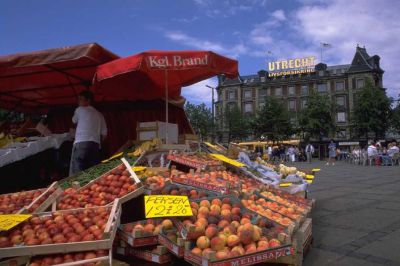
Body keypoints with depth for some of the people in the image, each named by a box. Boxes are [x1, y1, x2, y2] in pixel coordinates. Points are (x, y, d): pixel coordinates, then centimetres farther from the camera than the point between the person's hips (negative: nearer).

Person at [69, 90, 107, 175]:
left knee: (76, 174, -9)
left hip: (81, 144, -5)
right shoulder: (99, 115, 20)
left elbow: (74, 121, 28)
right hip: (95, 145, 5)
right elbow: (104, 133, 16)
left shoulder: (80, 110, 9)